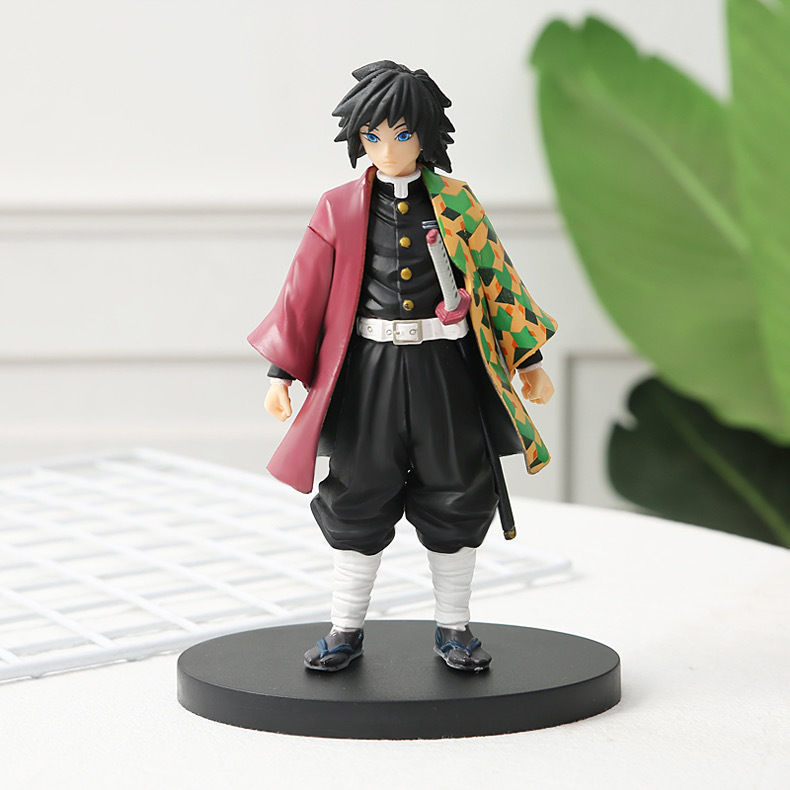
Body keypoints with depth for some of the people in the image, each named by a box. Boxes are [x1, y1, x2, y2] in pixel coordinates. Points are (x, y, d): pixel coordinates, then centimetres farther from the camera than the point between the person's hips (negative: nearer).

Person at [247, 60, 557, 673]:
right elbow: (305, 295, 4)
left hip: (445, 369, 1)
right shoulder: (340, 210, 3)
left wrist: (529, 361, 6)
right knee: (360, 496, 4)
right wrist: (283, 374, 1)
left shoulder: (456, 203, 4)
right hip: (370, 370, 0)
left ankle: (454, 629, 20)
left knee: (454, 496, 6)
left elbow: (496, 277, 7)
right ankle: (346, 630, 16)